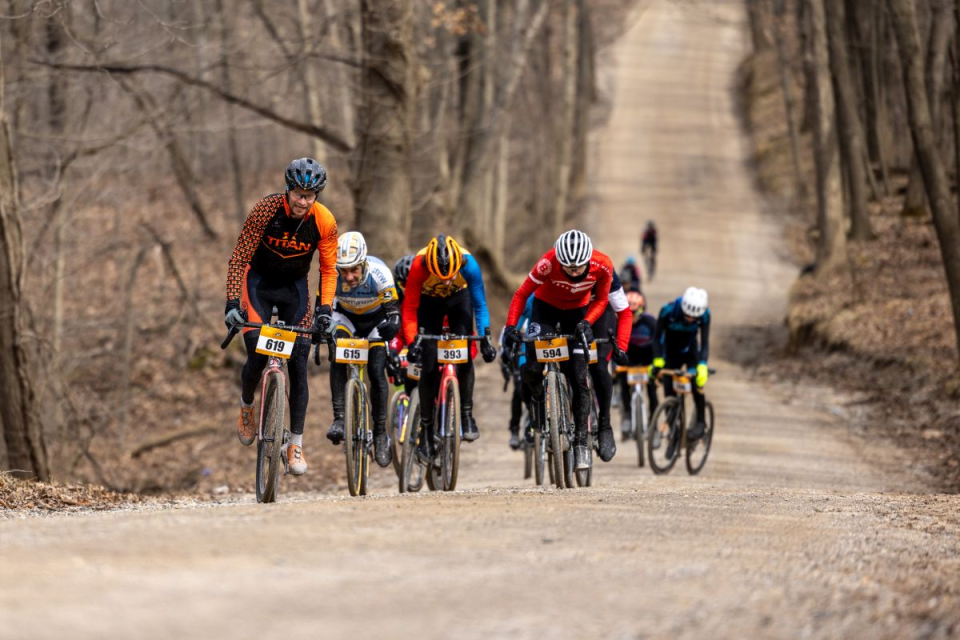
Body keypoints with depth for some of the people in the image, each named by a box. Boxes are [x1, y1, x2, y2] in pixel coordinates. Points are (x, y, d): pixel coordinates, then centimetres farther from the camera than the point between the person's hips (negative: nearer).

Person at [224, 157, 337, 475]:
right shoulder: (265, 210, -24)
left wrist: (324, 308, -19)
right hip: (259, 282, -2)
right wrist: (233, 302, -25)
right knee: (257, 356, -17)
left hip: (295, 287, 2)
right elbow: (239, 258, -18)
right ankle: (246, 406, 17)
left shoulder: (325, 222, -18)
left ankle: (296, 443, -1)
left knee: (299, 363, -6)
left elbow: (328, 269, -7)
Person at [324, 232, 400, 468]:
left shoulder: (379, 273, -35)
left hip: (375, 320, -1)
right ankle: (339, 419, -25)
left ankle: (380, 433, -3)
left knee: (376, 372, -14)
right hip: (346, 317, 1)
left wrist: (392, 325, -49)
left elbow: (393, 309, -28)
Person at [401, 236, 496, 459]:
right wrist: (412, 342, -43)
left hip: (459, 298, 0)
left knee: (464, 356, -18)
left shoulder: (468, 264, -36)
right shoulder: (419, 266, -38)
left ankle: (467, 414, -4)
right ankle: (426, 427, 3)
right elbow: (409, 309, -31)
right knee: (429, 364, -7)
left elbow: (480, 306, -24)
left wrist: (485, 339, -33)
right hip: (429, 302, 0)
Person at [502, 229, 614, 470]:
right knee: (531, 370, -19)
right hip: (546, 307, -1)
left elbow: (601, 300, -11)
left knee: (579, 380, -7)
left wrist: (586, 322, -27)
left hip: (577, 312, 1)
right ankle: (539, 397, 17)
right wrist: (510, 326, -35)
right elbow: (522, 294, -25)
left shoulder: (602, 266, -29)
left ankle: (581, 442, 1)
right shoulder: (548, 263, -35)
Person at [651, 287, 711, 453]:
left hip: (690, 351, 0)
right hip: (671, 353, 0)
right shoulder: (668, 311, -31)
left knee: (697, 380, -28)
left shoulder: (704, 315, -27)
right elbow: (657, 336, -22)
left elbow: (705, 343, -26)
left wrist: (703, 366, -41)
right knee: (669, 395, -5)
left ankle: (701, 422, -12)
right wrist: (657, 361, -33)